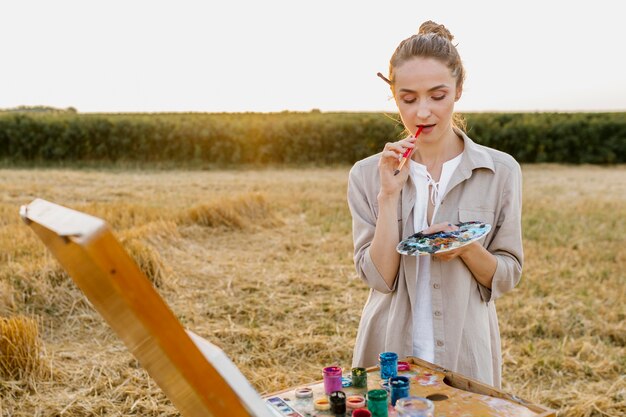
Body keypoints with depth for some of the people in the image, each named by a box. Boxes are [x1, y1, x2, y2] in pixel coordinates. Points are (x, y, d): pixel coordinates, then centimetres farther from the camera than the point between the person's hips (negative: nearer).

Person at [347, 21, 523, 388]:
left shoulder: (501, 171, -6)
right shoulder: (368, 175, -5)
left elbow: (508, 276, -1)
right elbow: (378, 278, -10)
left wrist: (467, 249, -20)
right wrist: (389, 194, -19)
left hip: (467, 357, 0)